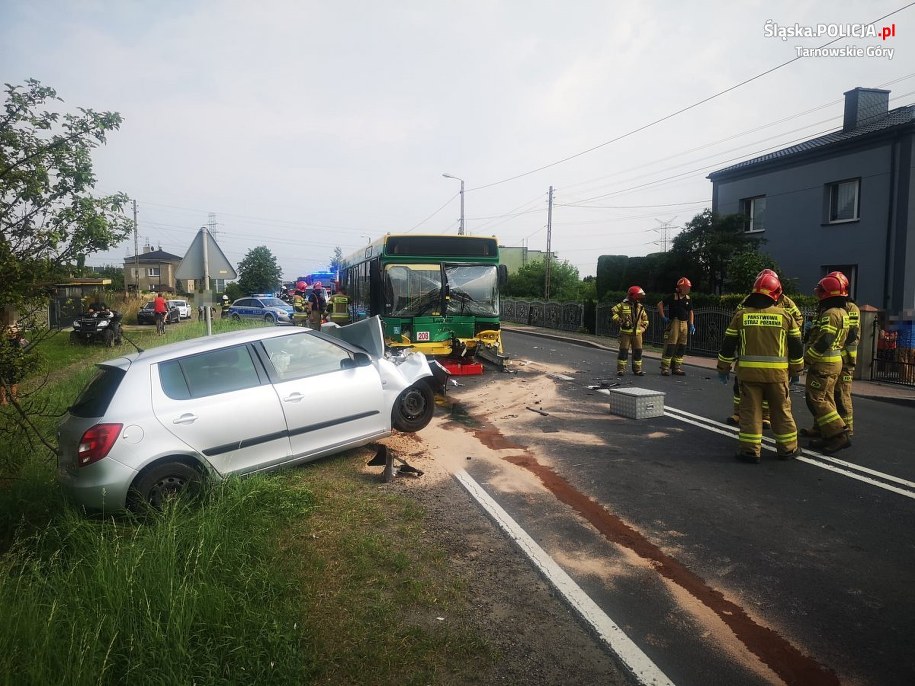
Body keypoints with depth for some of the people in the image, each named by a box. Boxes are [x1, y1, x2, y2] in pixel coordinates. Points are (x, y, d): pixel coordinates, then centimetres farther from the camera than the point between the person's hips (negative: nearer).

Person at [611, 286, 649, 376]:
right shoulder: (623, 305, -5)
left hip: (637, 333, 5)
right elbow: (613, 312, -5)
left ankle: (637, 369, 15)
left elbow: (645, 318, 23)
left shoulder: (640, 307, 12)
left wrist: (643, 327, 11)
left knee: (638, 351, 6)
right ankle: (620, 369, 2)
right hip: (625, 332, -5)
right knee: (623, 351, -4)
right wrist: (620, 321, -10)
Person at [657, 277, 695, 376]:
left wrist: (691, 324, 14)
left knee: (681, 347, 9)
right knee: (670, 346, -10)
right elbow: (660, 304, -7)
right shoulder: (673, 297, -7)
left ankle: (677, 367, 18)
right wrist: (663, 317, -9)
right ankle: (665, 368, -8)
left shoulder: (688, 299, 12)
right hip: (674, 323, -7)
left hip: (684, 324, 7)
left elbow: (690, 312, 21)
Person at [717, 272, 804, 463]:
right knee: (782, 411, 13)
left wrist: (723, 368, 14)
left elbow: (728, 345, 4)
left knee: (750, 411, 5)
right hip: (777, 372, 1)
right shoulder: (784, 315, 1)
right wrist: (796, 370, 18)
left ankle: (750, 450, 6)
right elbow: (796, 347, 6)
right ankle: (787, 448, 23)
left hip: (749, 371, 0)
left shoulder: (741, 315, 1)